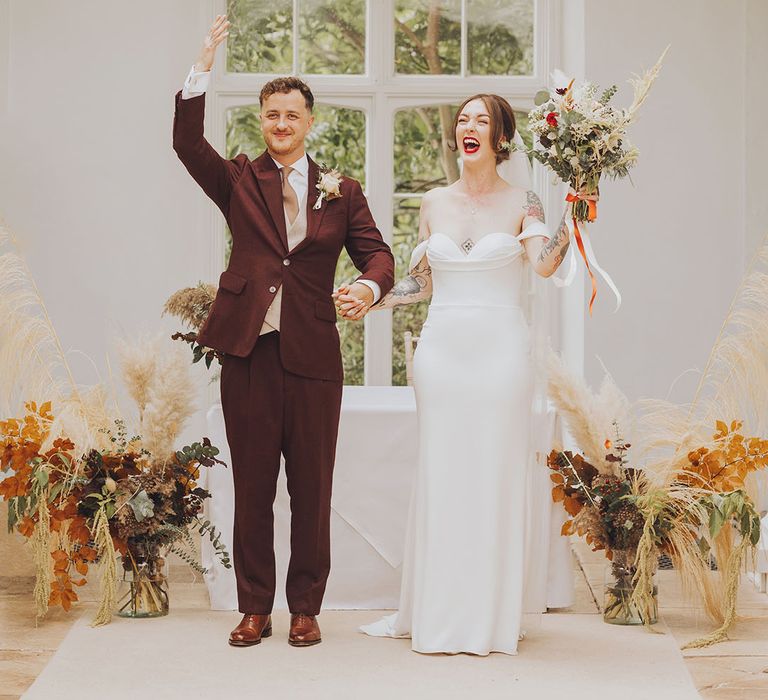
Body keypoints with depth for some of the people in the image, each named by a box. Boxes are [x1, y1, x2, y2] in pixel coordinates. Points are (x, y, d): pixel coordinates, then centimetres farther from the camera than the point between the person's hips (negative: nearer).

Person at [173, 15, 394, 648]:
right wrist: (204, 67, -13)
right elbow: (188, 143, -6)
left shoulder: (341, 192, 10)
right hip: (249, 352, 0)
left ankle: (306, 609, 15)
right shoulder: (239, 181, 9)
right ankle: (255, 609, 16)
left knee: (312, 490, 5)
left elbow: (376, 252, 5)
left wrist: (369, 285, -18)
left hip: (312, 357, 0)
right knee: (252, 488, 6)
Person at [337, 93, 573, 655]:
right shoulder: (434, 203, 11)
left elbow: (543, 264, -15)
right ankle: (434, 613, 13)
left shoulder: (523, 203, 1)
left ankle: (489, 617, 10)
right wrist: (367, 300, 7)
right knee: (440, 478, 5)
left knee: (495, 477, 0)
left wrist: (574, 208, -24)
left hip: (500, 350, -3)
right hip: (441, 348, 3)